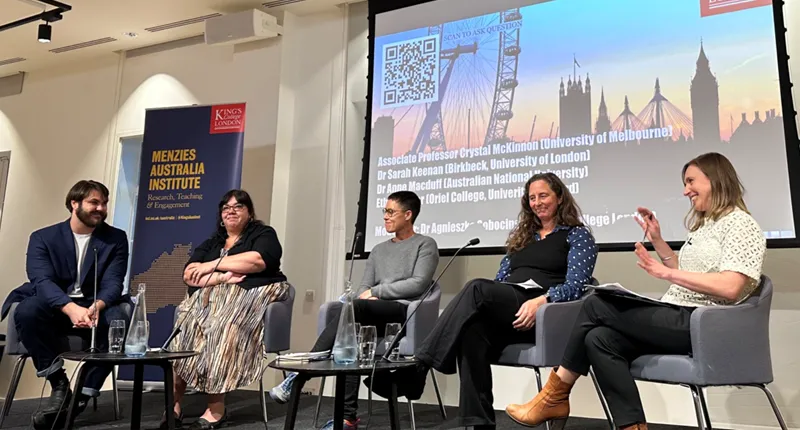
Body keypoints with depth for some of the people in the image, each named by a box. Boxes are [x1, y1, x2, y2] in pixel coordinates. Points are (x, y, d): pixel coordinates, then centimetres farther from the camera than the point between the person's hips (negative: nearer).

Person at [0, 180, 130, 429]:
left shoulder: (116, 239, 3)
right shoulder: (43, 238, 0)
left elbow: (113, 283, -7)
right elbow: (41, 281, -15)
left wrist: (97, 306, -32)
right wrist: (71, 308, -36)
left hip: (94, 308, 0)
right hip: (54, 308, 0)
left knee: (118, 322, -32)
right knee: (26, 311, -32)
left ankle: (82, 395, -19)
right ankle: (59, 385, -18)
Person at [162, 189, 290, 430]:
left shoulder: (263, 234, 10)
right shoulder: (211, 242, 22)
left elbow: (258, 260, -13)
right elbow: (189, 275, 6)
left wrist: (213, 265, -7)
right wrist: (220, 278, -13)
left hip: (249, 296, -5)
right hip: (211, 298, 5)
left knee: (221, 328, -33)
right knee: (186, 324, -25)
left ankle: (216, 409, -29)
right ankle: (173, 404, -24)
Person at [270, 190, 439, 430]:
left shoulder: (425, 245, 8)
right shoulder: (378, 250, 27)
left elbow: (418, 284, -7)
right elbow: (363, 289, 18)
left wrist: (376, 292, -5)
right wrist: (369, 298, -8)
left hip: (406, 312, -5)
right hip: (374, 316, 6)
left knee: (354, 307, -34)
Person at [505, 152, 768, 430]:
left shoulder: (740, 224, -5)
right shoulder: (704, 225, 23)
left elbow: (730, 288, -18)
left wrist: (666, 273, -17)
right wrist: (657, 241, 15)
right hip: (678, 318, 8)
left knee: (596, 306, -16)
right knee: (600, 339, -16)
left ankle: (554, 398, -6)